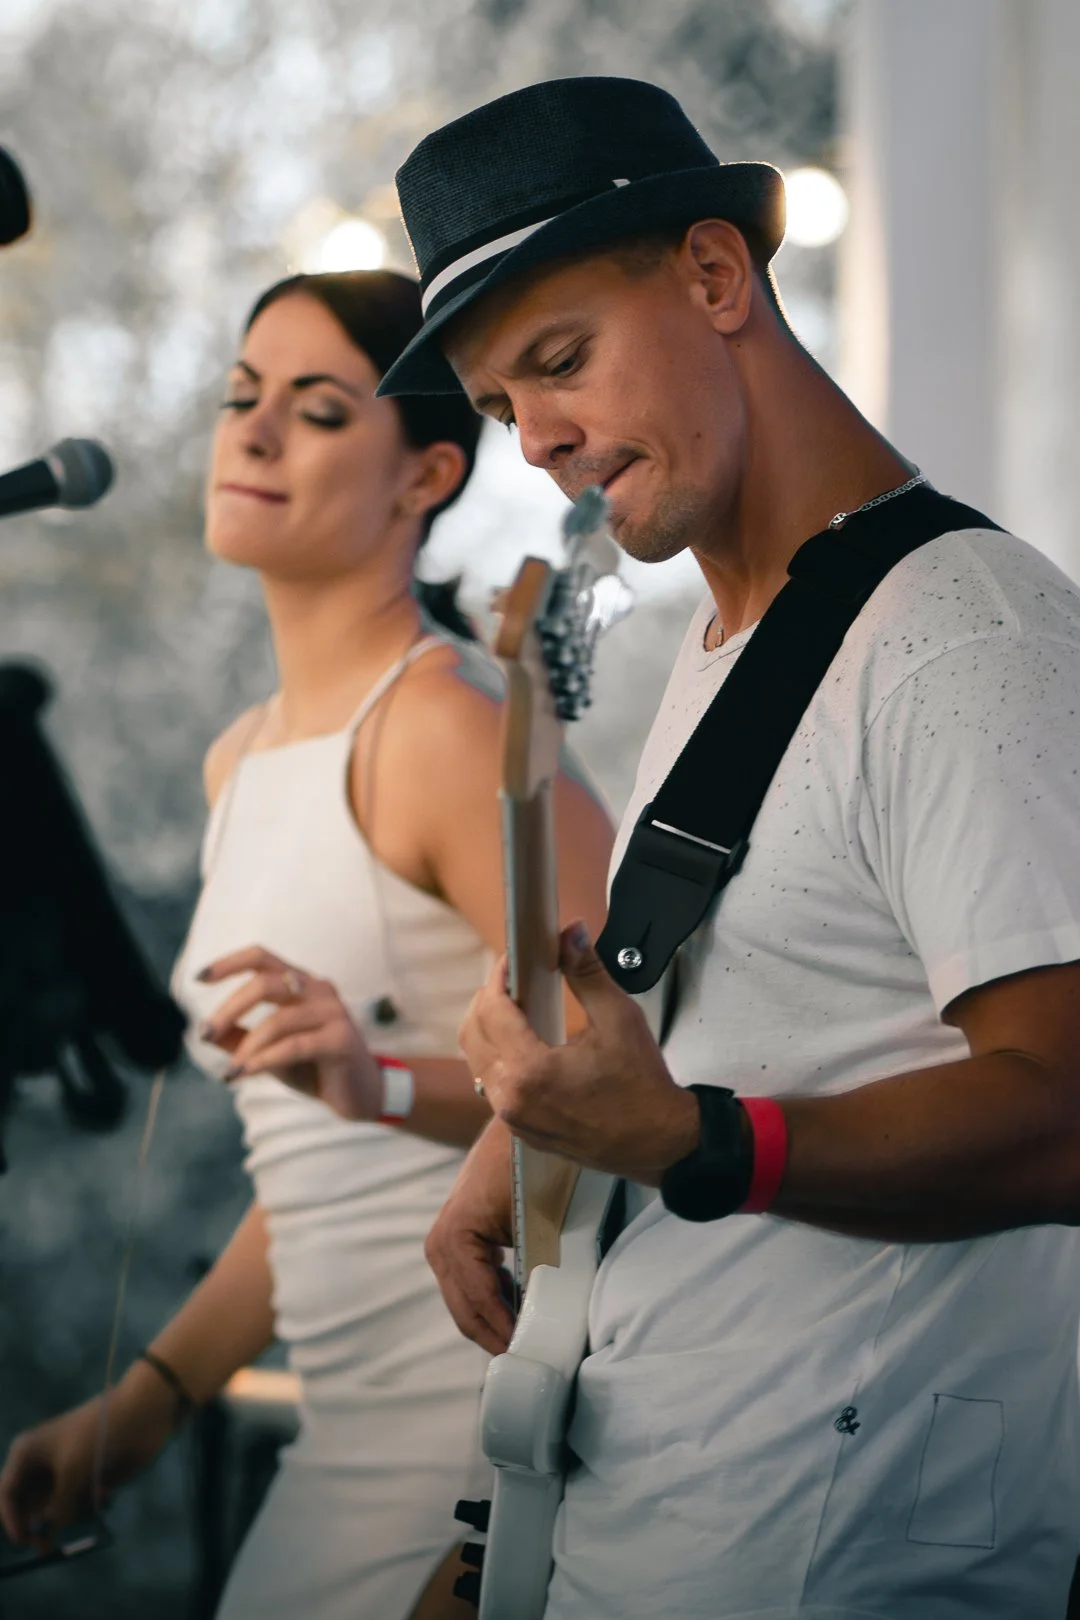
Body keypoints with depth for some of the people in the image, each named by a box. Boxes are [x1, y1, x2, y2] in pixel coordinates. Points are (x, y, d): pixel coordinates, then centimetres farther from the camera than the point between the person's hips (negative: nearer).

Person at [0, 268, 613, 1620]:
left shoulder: (443, 722, -12)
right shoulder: (241, 761, 15)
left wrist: (387, 1082, -32)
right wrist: (151, 1394, 14)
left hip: (484, 1421, -8)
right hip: (358, 1430, 8)